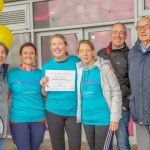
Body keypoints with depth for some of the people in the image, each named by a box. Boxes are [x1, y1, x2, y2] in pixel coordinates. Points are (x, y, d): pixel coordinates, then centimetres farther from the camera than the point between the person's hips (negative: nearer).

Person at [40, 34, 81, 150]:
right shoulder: (47, 66, 2)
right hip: (53, 111, 1)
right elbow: (45, 94, 8)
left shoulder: (77, 61, -3)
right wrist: (43, 86, -12)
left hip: (74, 111, -1)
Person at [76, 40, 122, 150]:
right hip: (87, 118, 5)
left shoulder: (104, 68, -7)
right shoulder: (79, 70, 7)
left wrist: (114, 118, -13)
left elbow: (116, 92, -9)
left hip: (103, 118, -5)